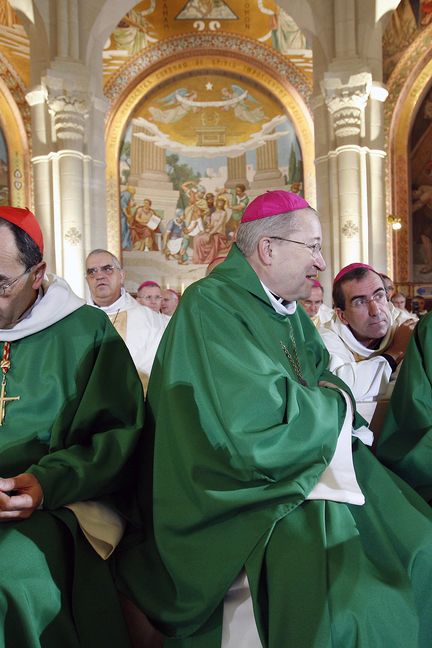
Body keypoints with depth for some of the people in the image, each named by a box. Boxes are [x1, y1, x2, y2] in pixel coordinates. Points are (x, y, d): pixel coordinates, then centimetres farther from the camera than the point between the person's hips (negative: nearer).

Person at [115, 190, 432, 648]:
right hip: (246, 486, -8)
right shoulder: (211, 307, -16)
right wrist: (336, 404, -9)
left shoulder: (289, 314, 11)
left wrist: (325, 404, -10)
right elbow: (256, 428, -25)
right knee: (345, 597, -26)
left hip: (314, 469, 8)